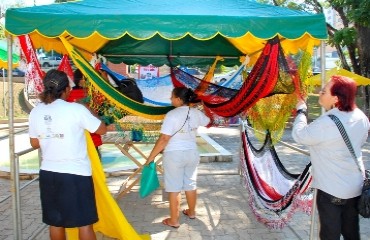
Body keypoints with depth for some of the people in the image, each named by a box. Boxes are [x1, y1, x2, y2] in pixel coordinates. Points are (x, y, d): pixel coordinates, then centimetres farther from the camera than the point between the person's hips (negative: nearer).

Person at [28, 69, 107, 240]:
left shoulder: (35, 112, 1)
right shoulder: (76, 109, -15)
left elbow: (35, 144, 12)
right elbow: (102, 130, -4)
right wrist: (87, 111, 9)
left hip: (48, 173, 5)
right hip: (76, 174, -5)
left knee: (55, 222, 17)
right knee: (84, 222, 7)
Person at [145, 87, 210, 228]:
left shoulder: (172, 114, -18)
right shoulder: (196, 113, 1)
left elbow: (164, 139, -21)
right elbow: (208, 121, 24)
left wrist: (151, 157, -14)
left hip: (174, 155, -6)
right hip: (192, 153, 6)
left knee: (174, 188, 4)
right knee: (191, 185, 19)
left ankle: (174, 221, 14)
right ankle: (191, 212, 37)